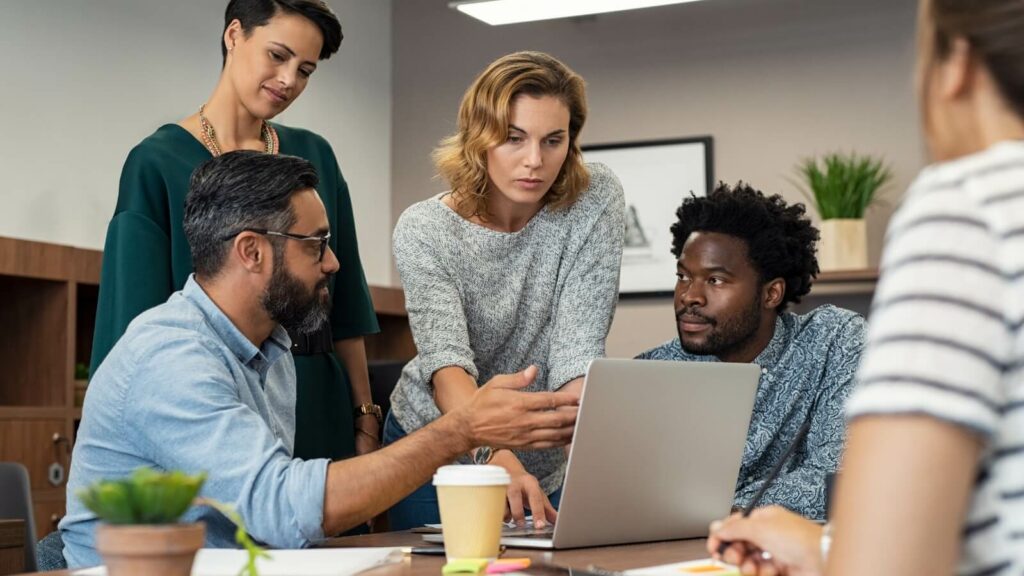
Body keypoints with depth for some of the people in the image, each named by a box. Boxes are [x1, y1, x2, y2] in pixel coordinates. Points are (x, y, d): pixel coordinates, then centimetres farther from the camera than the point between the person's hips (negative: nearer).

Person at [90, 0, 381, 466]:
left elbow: (345, 306, 9)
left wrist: (364, 417, 4)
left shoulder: (314, 157, 8)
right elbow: (138, 321, -8)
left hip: (316, 411, 4)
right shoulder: (158, 162, -5)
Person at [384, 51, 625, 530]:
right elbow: (447, 363, -33)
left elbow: (578, 351, -23)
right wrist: (497, 455, -51)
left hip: (544, 466, 2)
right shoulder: (423, 231, -20)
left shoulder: (594, 200, -16)